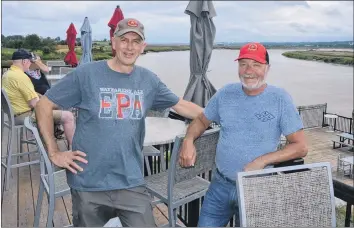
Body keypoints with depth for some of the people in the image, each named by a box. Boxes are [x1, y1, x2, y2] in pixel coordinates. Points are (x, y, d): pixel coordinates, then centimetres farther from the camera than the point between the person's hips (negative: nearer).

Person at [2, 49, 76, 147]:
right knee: (68, 116, -15)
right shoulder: (20, 76, -22)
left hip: (14, 115, 11)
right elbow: (35, 104, -24)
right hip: (25, 116, -11)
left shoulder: (6, 74, 8)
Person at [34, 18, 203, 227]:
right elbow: (44, 105, -2)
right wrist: (53, 153, -5)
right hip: (89, 185, -1)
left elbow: (181, 105, 12)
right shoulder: (86, 74, -8)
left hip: (132, 183, 2)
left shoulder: (149, 80, 1)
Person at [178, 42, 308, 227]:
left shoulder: (280, 99, -11)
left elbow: (300, 147, -10)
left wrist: (262, 161, -22)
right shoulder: (226, 93, -1)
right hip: (220, 185, 3)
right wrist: (188, 140, -8)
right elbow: (202, 120, 12)